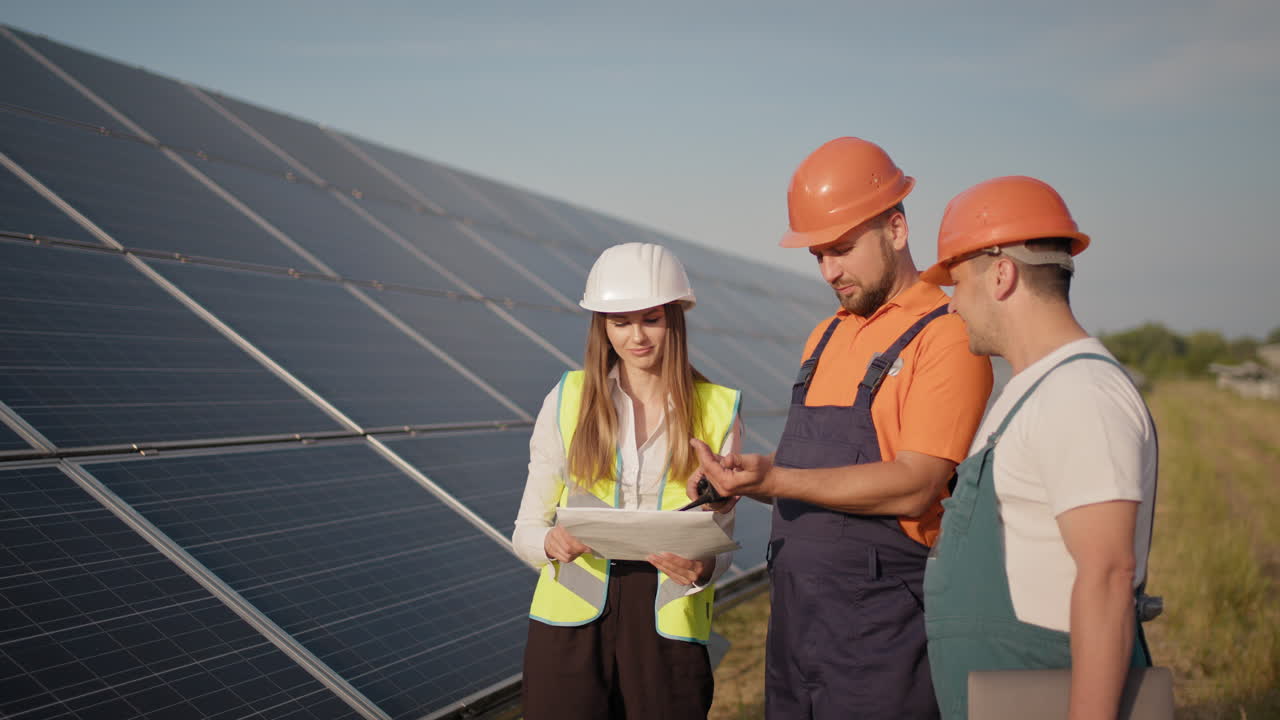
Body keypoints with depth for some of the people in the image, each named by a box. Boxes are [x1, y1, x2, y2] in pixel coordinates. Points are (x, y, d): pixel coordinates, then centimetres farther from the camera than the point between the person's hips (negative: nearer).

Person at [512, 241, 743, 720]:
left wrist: (702, 568, -18)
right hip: (572, 618, 0)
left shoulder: (716, 411, 2)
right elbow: (526, 528, 4)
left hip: (667, 624, 0)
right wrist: (552, 542, -18)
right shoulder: (568, 400, 2)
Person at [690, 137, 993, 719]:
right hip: (795, 616, 7)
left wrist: (775, 478, -25)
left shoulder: (945, 337, -10)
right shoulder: (827, 336, 16)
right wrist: (744, 483, 1)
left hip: (882, 625, -7)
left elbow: (912, 487, -18)